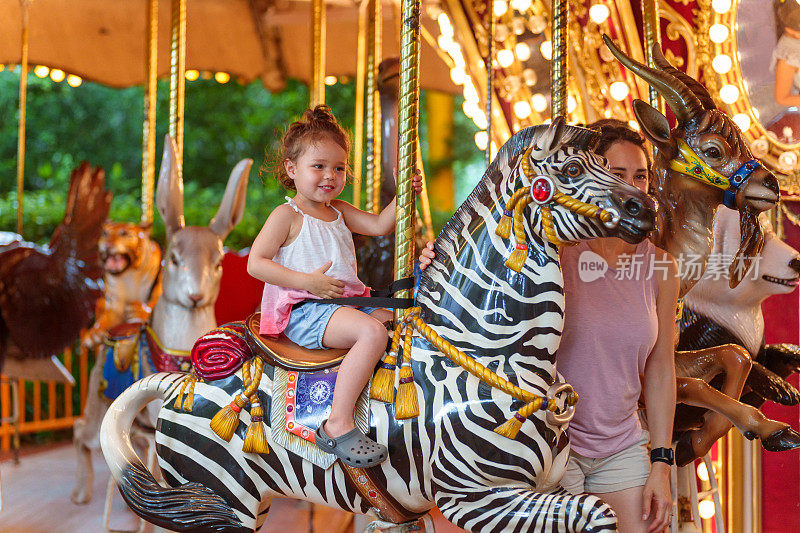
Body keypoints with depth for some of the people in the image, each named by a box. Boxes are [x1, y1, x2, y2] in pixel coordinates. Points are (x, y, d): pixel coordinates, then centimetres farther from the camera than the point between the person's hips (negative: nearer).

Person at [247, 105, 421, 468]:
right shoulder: (287, 216, -4)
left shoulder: (339, 212, 19)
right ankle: (339, 425, -36)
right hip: (305, 312, -9)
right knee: (372, 332, -31)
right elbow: (255, 263, -10)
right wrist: (308, 281, -18)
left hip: (346, 300, 9)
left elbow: (380, 226, 12)